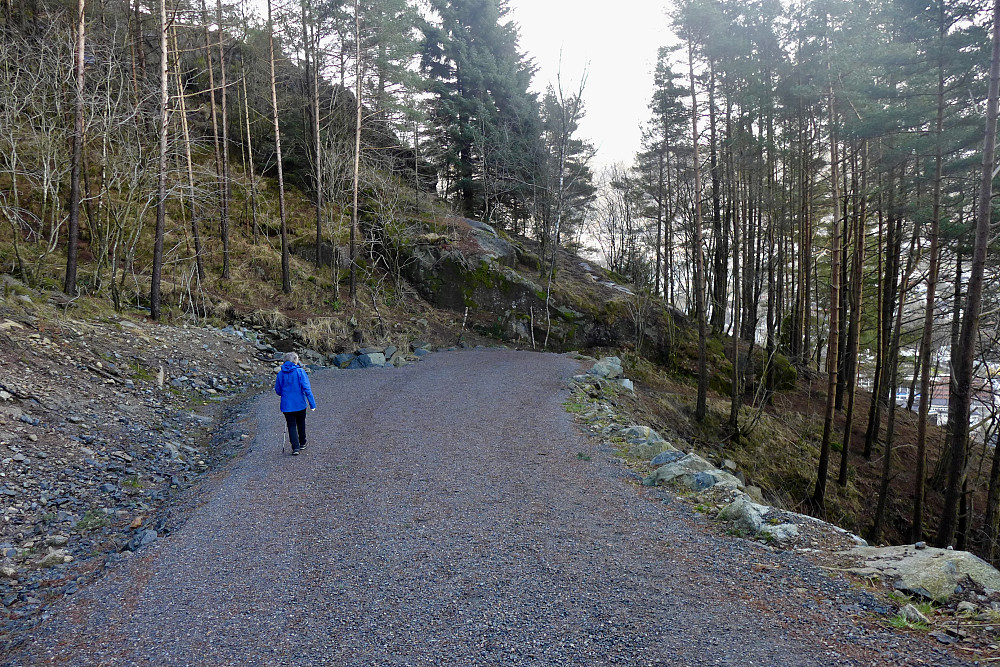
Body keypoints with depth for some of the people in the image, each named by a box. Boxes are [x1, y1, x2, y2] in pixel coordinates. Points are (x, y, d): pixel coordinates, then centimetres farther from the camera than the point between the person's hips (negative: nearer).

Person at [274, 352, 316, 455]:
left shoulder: (280, 373, -1)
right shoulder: (300, 371, -10)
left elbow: (278, 391, 7)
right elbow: (307, 388, -14)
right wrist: (312, 404, -12)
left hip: (286, 405, 1)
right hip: (300, 404, -1)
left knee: (291, 426, 5)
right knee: (301, 424, 18)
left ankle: (295, 447, -7)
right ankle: (302, 444, 32)